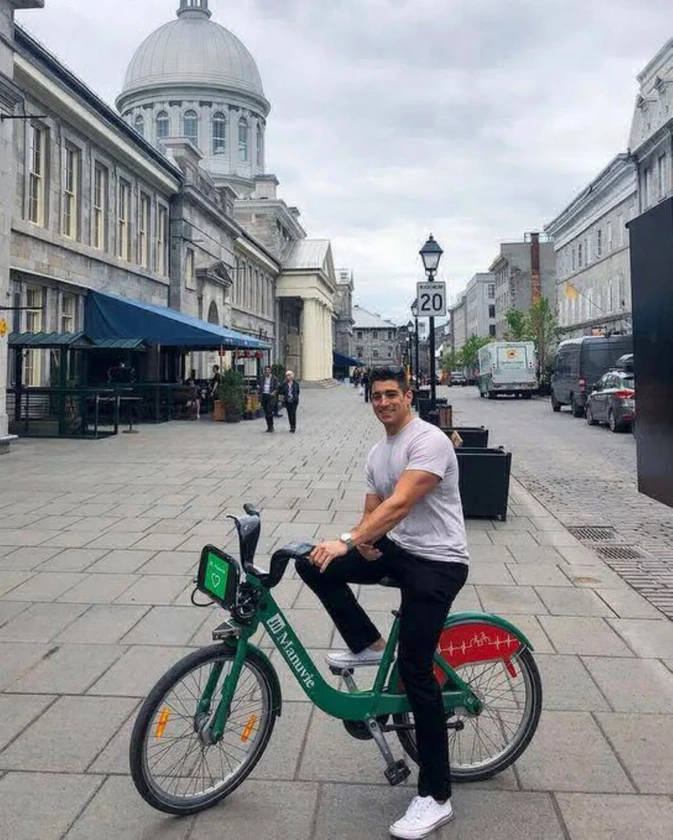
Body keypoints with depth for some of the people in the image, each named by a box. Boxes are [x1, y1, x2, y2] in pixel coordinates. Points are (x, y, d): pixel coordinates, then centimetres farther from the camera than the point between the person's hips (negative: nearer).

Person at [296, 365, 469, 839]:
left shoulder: (428, 440, -16)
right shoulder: (377, 453, 13)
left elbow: (400, 504, -28)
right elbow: (374, 512, 15)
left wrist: (346, 542, -34)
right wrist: (364, 543, -8)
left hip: (437, 561, -8)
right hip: (396, 549, 8)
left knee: (415, 669, -10)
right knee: (312, 565, -7)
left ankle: (436, 797, 3)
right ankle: (369, 646, 9)